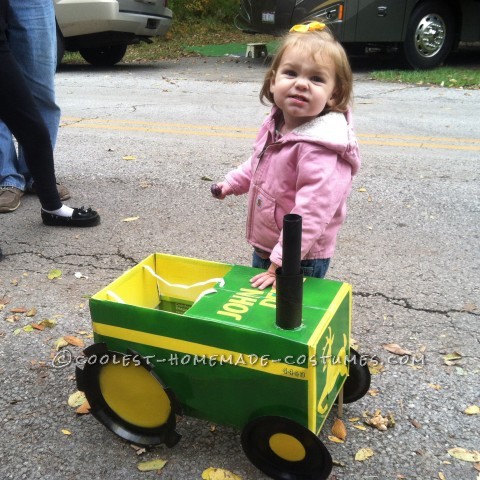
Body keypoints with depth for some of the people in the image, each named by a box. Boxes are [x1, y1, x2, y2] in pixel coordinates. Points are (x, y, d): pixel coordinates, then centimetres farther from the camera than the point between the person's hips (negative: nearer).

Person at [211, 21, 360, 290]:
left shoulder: (322, 148, -29)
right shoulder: (277, 126, -2)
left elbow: (312, 212, -31)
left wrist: (281, 263, -30)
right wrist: (233, 183, 21)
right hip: (264, 248, 9)